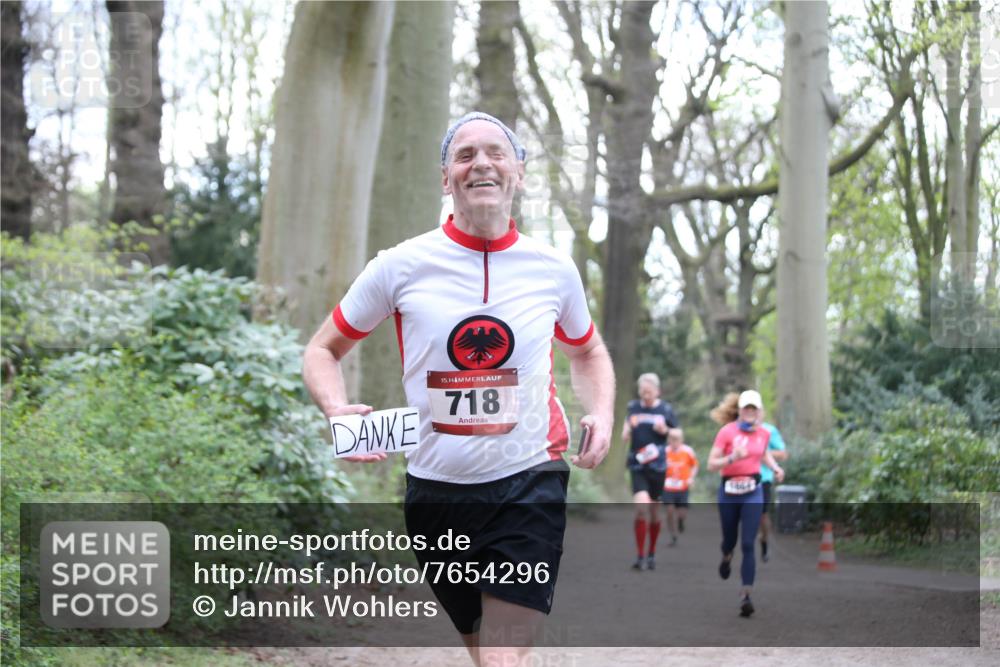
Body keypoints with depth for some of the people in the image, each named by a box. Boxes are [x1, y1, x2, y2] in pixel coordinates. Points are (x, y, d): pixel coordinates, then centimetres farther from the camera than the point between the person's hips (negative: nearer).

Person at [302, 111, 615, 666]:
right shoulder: (401, 266, -3)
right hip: (437, 489, 1)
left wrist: (601, 415, 2)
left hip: (529, 481, -1)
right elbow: (323, 350, 8)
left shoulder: (554, 269, 3)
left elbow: (587, 353, 22)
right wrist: (337, 410, -13)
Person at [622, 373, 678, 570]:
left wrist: (664, 429, -10)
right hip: (637, 465, 0)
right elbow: (626, 433, 15)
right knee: (641, 507, -17)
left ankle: (651, 553, 27)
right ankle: (640, 555, -11)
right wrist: (627, 430, -8)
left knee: (653, 511, 10)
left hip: (658, 466, 1)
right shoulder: (633, 407, 4)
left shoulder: (665, 409, 2)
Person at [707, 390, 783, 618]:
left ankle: (746, 595, -10)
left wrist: (775, 467, 9)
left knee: (748, 544, -9)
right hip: (729, 491, -1)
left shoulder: (764, 433, 3)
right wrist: (733, 457, -27)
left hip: (753, 492, 1)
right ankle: (726, 557, 53)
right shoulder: (727, 432, -9)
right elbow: (711, 464, -11)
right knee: (729, 539, 14)